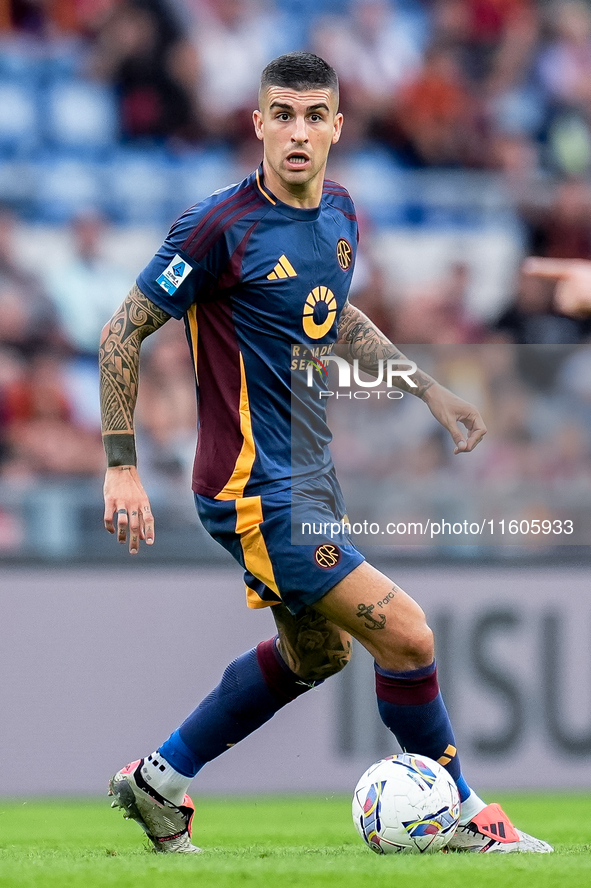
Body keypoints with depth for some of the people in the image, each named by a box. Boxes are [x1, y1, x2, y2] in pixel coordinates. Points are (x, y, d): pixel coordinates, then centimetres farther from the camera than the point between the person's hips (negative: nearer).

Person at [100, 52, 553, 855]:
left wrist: (427, 388, 18)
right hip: (255, 487, -9)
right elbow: (124, 333, -12)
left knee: (315, 653, 24)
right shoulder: (223, 227, -19)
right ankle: (461, 817, 7)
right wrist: (122, 467, -15)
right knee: (407, 637, -12)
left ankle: (158, 781, 35)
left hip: (311, 471, 9)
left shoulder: (339, 214, 5)